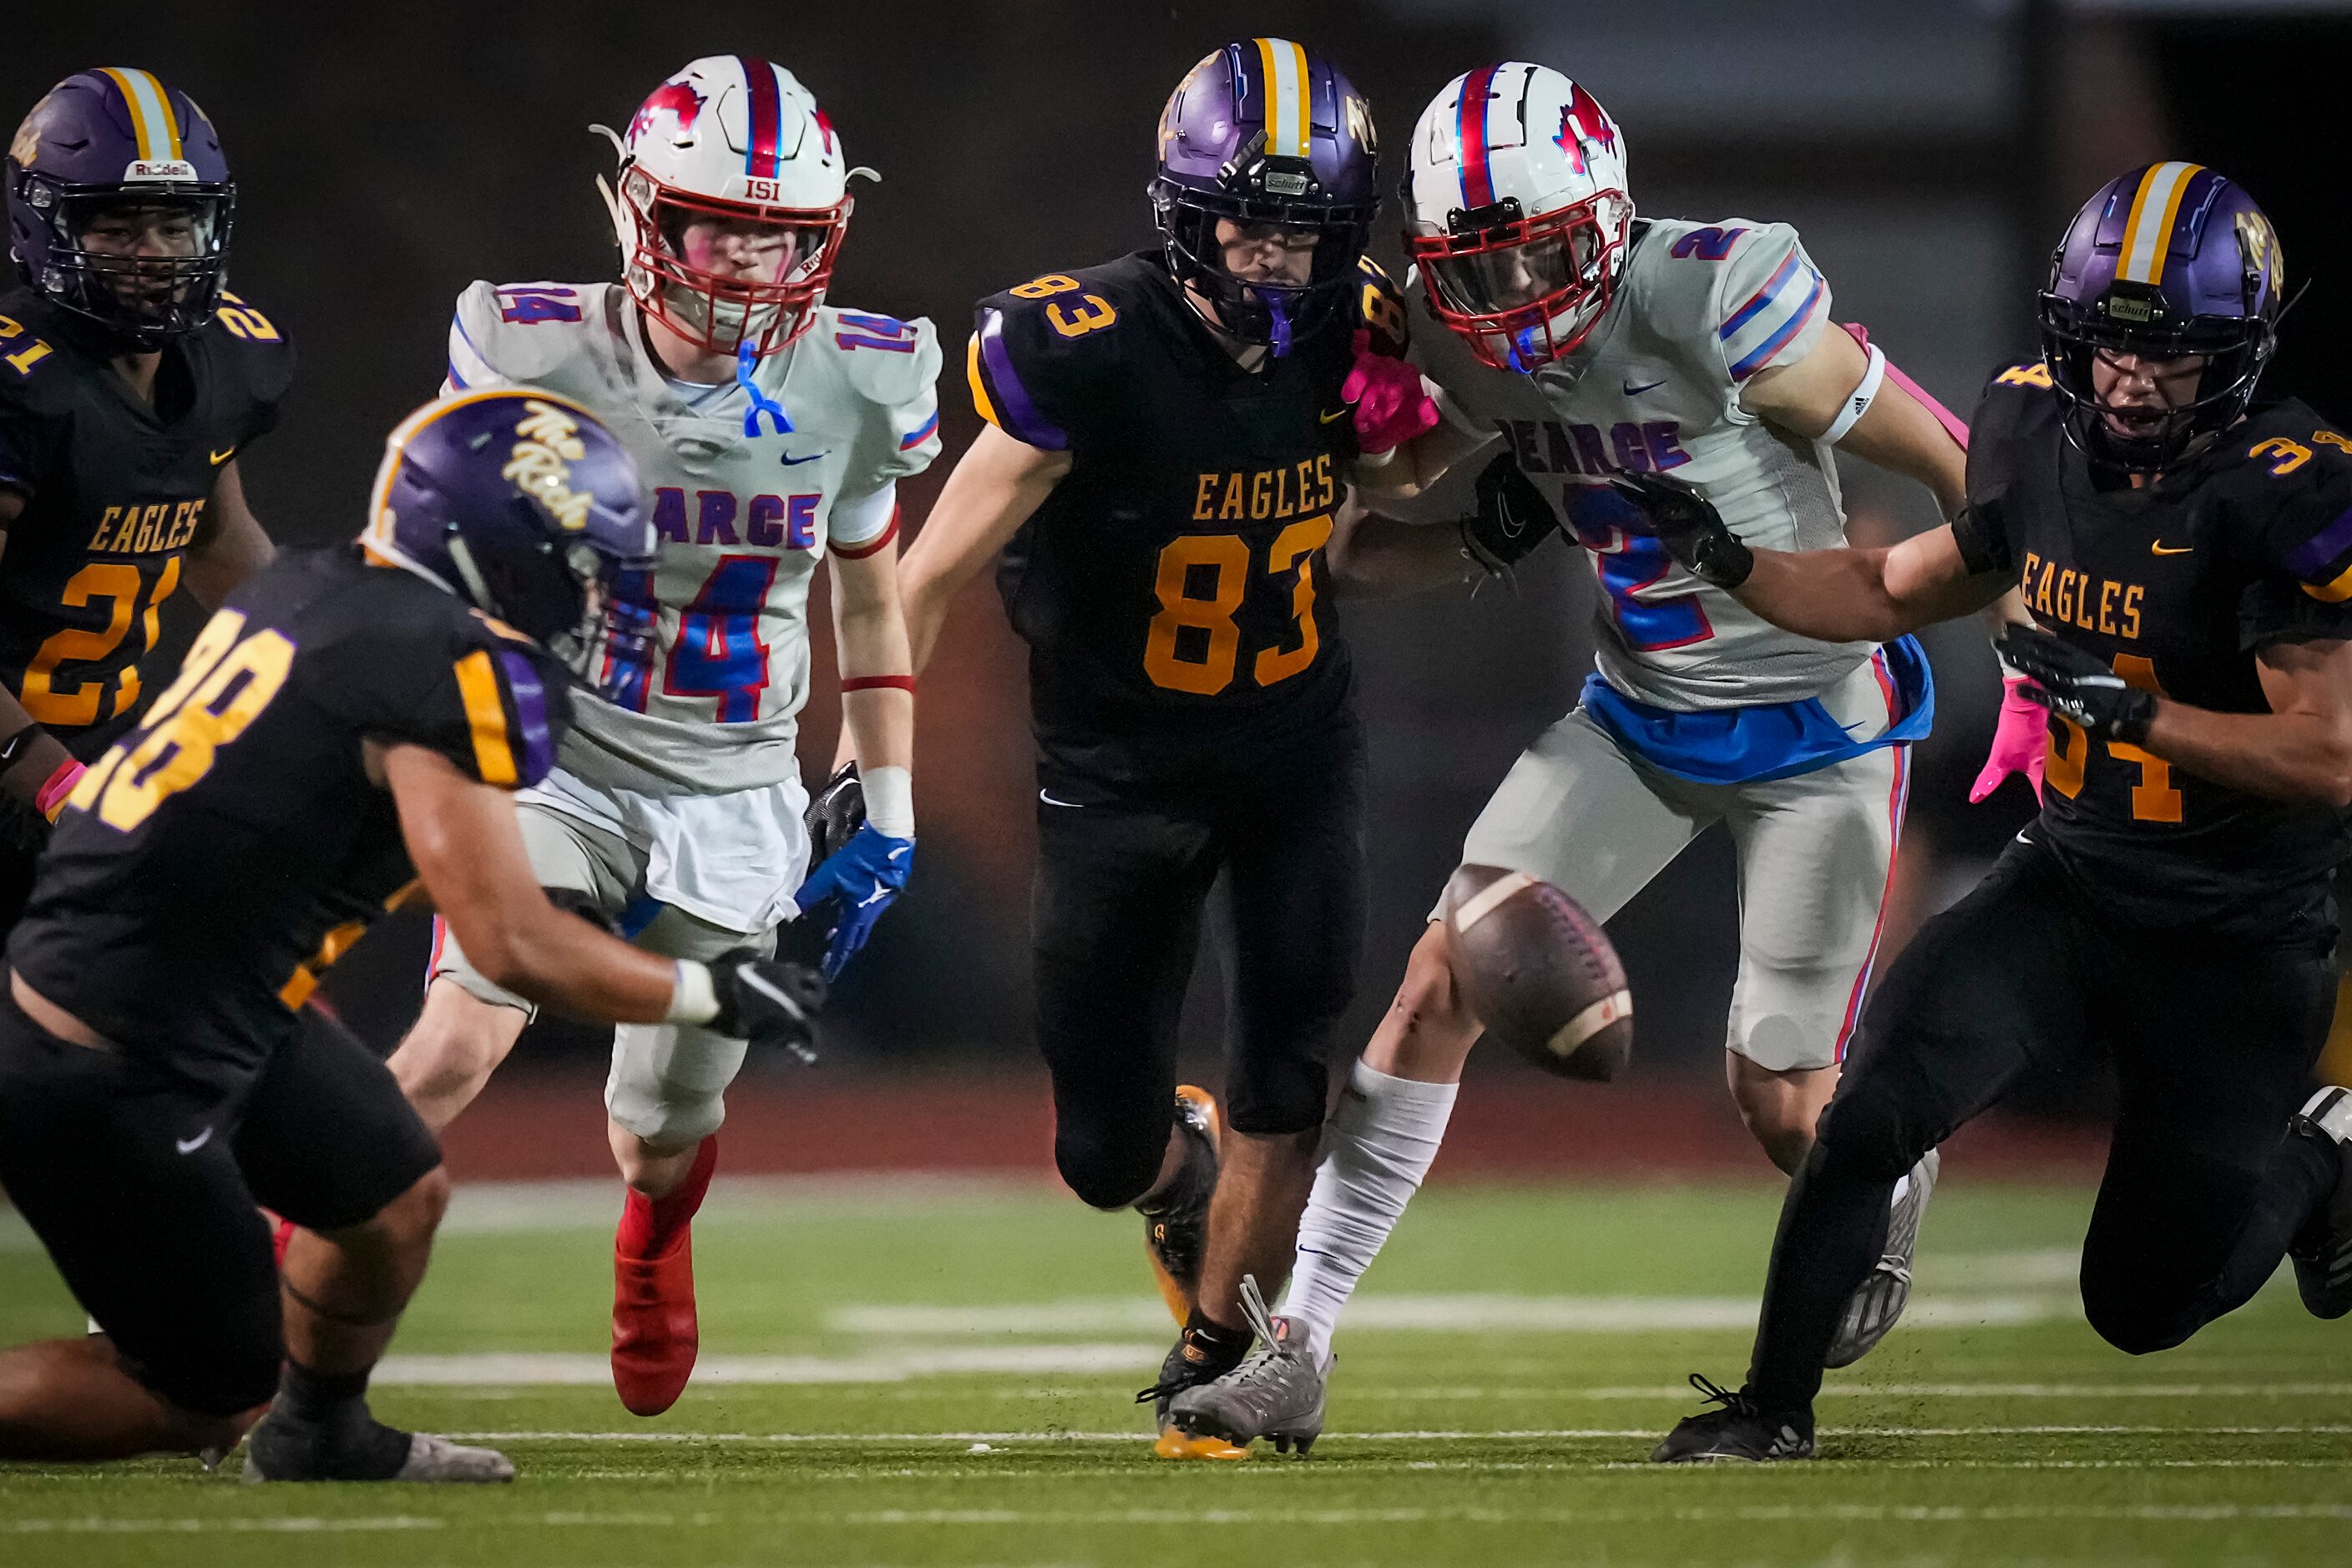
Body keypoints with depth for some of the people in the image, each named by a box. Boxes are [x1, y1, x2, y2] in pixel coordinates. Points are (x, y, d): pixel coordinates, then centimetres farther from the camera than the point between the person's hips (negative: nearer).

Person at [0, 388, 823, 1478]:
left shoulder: (311, 587, 6)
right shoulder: (449, 664, -19)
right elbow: (513, 948, -21)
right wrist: (707, 995, -7)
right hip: (104, 1079, -9)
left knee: (398, 1200, 22)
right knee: (204, 1402, 7)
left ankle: (319, 1435, 44)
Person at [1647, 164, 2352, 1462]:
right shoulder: (2038, 433, -3)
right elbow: (1900, 590, 13)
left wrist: (2126, 706, -27)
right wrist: (1721, 559, 1)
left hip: (2237, 945, -4)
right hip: (2068, 883, 4)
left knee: (2145, 1306, 8)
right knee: (1874, 1105, -20)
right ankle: (1774, 1407, -5)